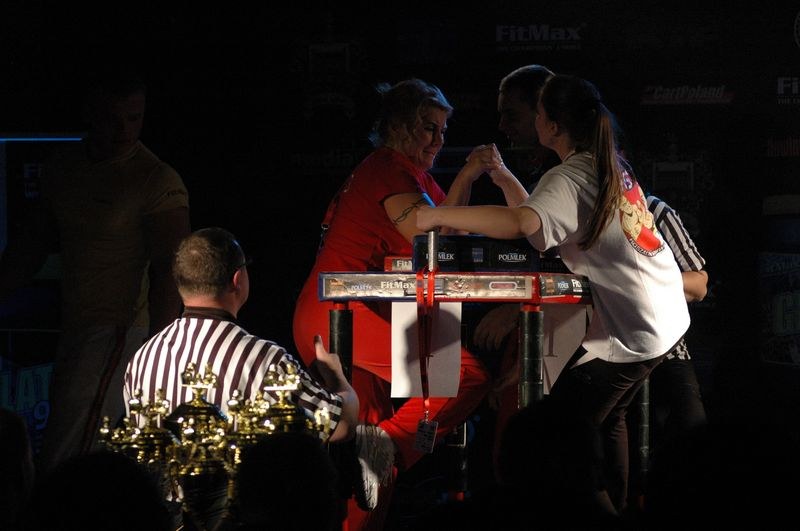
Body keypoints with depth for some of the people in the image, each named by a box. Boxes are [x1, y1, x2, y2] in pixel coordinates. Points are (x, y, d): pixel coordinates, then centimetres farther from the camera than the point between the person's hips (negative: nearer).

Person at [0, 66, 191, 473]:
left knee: (60, 467, -15)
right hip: (73, 333, 8)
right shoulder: (63, 168, 10)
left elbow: (167, 274, -17)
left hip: (118, 333, -8)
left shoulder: (158, 183, -11)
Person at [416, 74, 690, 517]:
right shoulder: (611, 164, 11)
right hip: (668, 316, 10)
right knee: (605, 419, 23)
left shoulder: (568, 179, -16)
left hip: (629, 331, -10)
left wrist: (440, 215, -30)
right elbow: (539, 216, 22)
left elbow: (521, 223, -36)